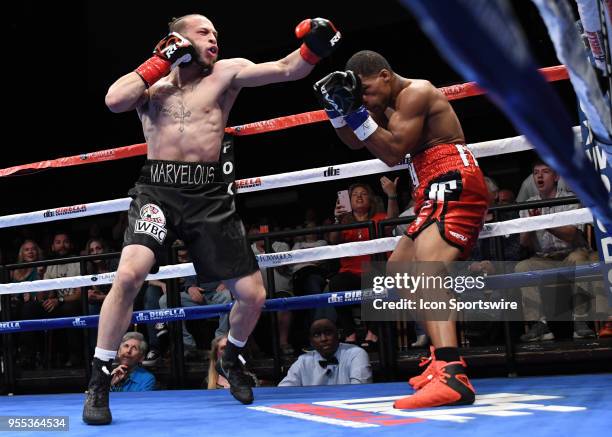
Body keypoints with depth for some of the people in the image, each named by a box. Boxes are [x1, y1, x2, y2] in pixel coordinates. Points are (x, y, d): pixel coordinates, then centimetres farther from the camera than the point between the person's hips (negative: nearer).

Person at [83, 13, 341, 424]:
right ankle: (99, 382, -12)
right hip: (159, 189, -2)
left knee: (253, 295, 2)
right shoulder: (150, 79, 10)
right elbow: (114, 101, -11)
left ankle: (231, 357, 35)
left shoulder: (226, 73, 11)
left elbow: (285, 69, 1)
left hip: (210, 194, 2)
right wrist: (162, 62, -5)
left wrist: (313, 47, -18)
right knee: (129, 274, -27)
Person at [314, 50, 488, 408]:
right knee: (397, 269, 20)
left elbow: (393, 152, -17)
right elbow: (356, 142, 22)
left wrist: (356, 113, -15)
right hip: (435, 193, 11)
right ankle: (443, 356, 25)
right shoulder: (391, 103, 20)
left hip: (453, 184, -11)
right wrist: (338, 109, 6)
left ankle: (452, 377, -47)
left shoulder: (415, 92, -10)